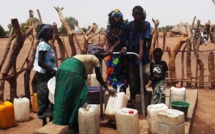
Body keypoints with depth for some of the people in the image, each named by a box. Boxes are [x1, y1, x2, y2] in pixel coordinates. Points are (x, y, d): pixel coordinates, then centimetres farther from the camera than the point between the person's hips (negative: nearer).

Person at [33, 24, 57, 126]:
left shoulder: (47, 45, 14)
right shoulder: (43, 45, -15)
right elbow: (40, 63, -23)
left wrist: (53, 71, 12)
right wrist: (53, 71, -22)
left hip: (47, 74, 10)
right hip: (44, 75, -10)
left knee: (50, 97, 14)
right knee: (45, 97, -3)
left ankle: (50, 119, 23)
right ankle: (45, 122, 6)